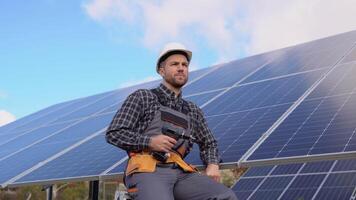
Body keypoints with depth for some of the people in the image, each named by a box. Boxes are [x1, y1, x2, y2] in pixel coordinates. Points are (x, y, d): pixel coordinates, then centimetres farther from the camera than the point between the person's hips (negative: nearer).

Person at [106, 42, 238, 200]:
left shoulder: (193, 110, 24)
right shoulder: (142, 97, 10)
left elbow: (208, 143, 34)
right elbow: (114, 134, 5)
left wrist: (213, 165, 11)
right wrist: (149, 141, -11)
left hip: (180, 172, 5)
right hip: (147, 171, -4)